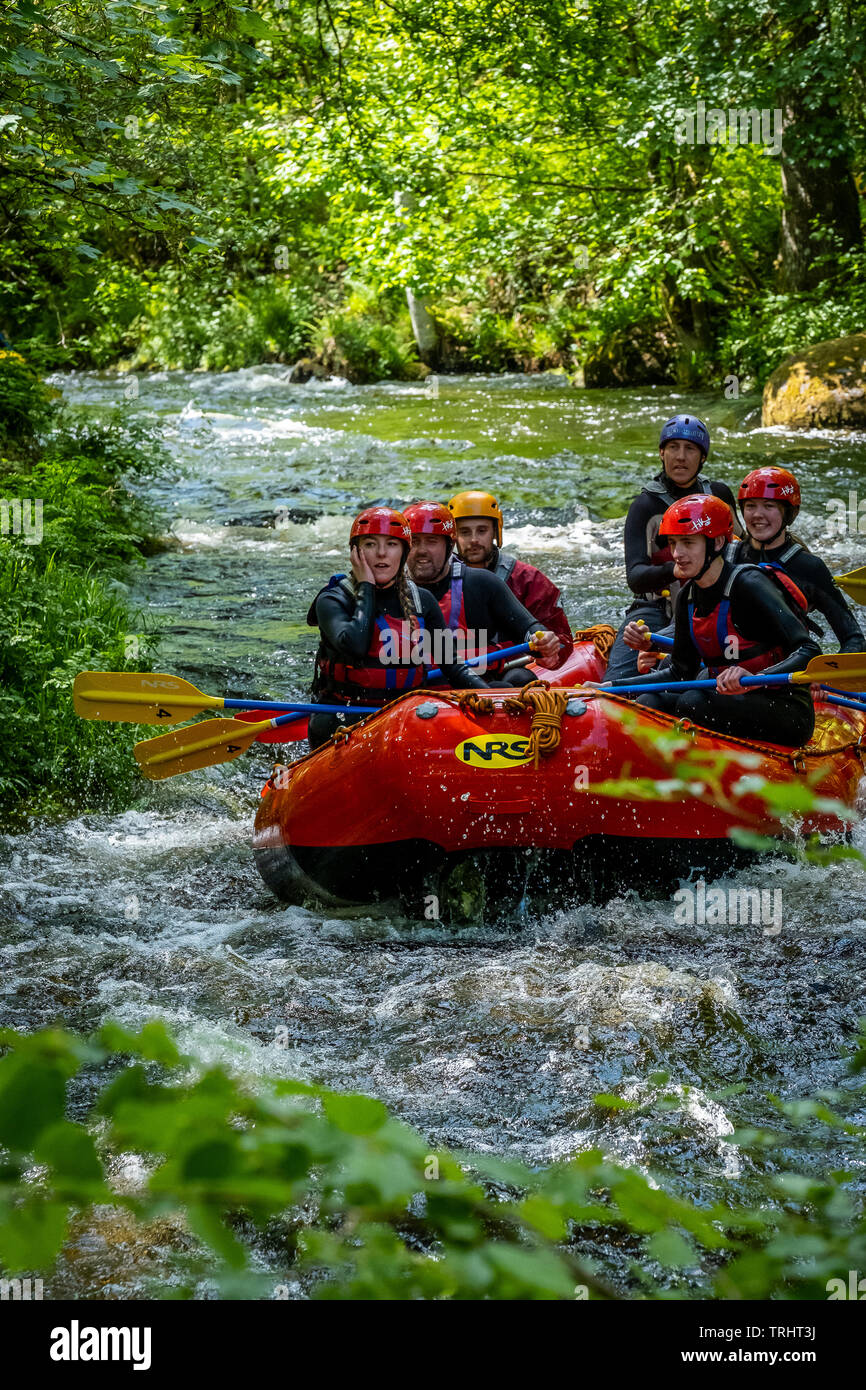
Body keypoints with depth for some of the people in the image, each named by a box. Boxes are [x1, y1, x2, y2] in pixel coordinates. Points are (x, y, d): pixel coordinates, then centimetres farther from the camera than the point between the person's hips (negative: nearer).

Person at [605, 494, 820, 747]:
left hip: (789, 714, -7)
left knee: (692, 702, -29)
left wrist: (754, 679, -40)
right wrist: (612, 686, 6)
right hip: (737, 705, 7)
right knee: (648, 703, -14)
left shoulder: (749, 584, -16)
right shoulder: (687, 598, 7)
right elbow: (681, 672, 16)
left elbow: (810, 652, -23)